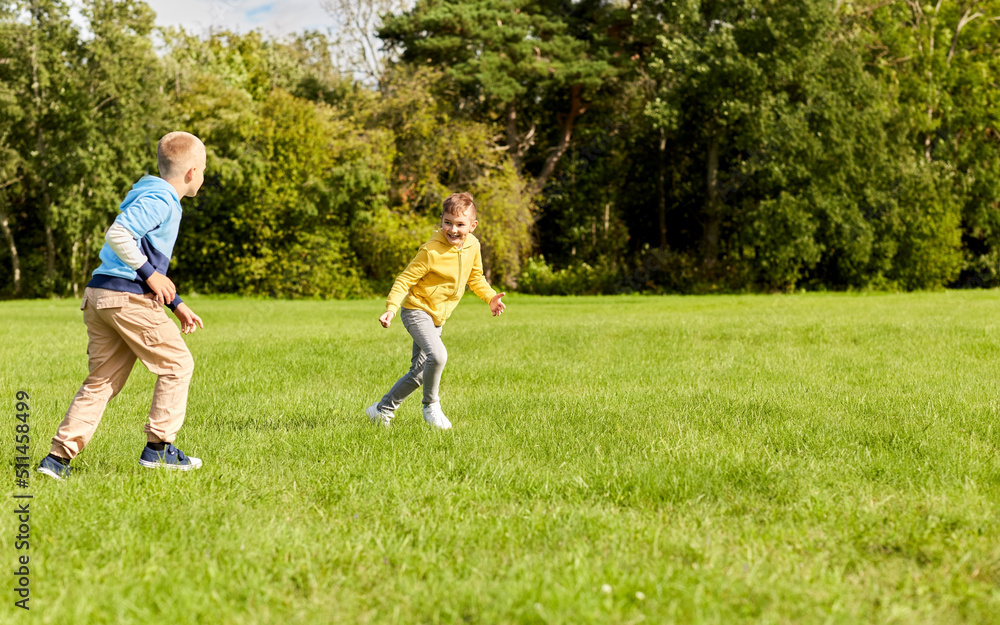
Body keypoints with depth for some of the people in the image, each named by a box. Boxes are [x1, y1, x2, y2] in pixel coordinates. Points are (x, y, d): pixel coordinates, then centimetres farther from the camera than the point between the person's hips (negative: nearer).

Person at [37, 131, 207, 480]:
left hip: (99, 296, 10)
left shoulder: (158, 199, 24)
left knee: (102, 380, 10)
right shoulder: (160, 199, -8)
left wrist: (176, 304, 27)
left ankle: (59, 457, 5)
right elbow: (117, 234, -21)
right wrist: (150, 274, -14)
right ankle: (158, 448, 5)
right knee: (177, 364, 2)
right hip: (127, 297, -10)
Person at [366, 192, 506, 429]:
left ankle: (382, 410, 27)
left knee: (420, 372, 12)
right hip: (417, 310, -8)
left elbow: (475, 276, 15)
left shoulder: (473, 245, -3)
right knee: (437, 355, -30)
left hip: (437, 317, 8)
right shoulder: (431, 251, -24)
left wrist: (490, 297, 1)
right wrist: (391, 308, -33)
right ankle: (431, 406, -7)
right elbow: (405, 279, -20)